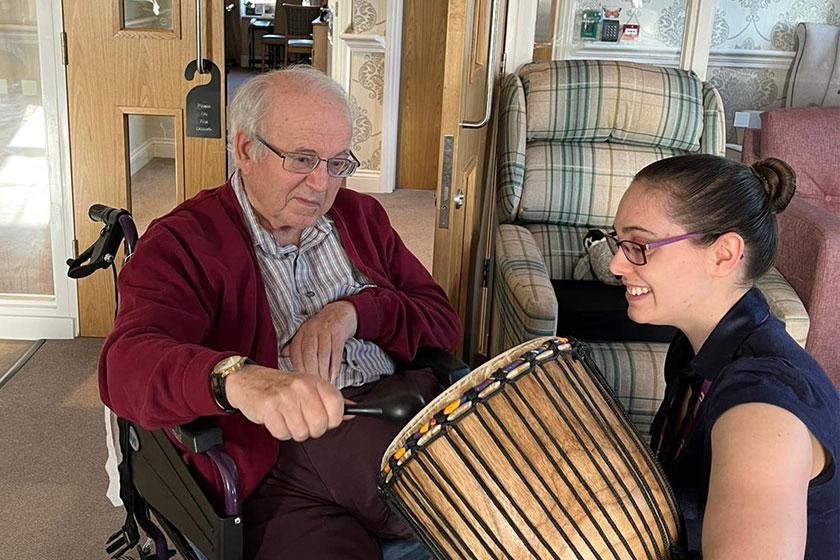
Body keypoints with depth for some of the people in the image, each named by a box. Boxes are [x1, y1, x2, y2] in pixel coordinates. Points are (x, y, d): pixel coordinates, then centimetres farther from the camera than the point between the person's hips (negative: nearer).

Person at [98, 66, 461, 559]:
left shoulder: (361, 216, 18)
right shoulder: (181, 243, -1)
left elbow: (443, 322, 15)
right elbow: (127, 366, -19)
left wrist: (355, 310, -6)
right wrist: (239, 380, -41)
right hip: (280, 468, -3)